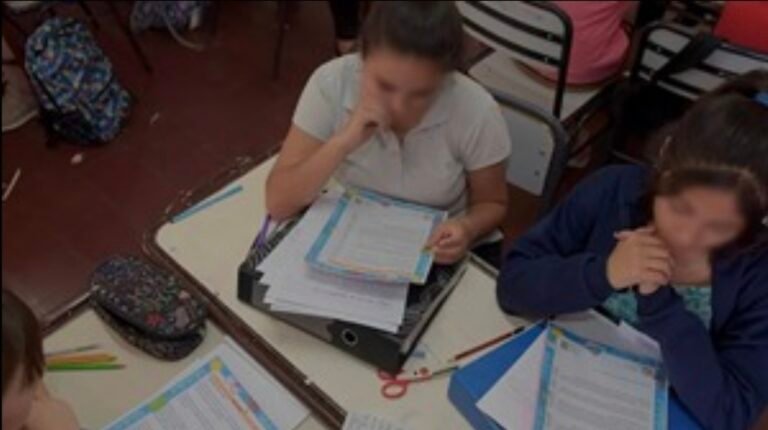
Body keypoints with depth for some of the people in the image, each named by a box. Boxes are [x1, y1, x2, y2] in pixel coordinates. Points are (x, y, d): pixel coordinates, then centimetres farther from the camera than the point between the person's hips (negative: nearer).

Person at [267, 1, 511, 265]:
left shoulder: (476, 112, -19)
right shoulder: (331, 83, -18)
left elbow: (492, 204, -3)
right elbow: (278, 203, -17)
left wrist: (468, 229, -24)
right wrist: (342, 142, -29)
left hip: (435, 257, 0)